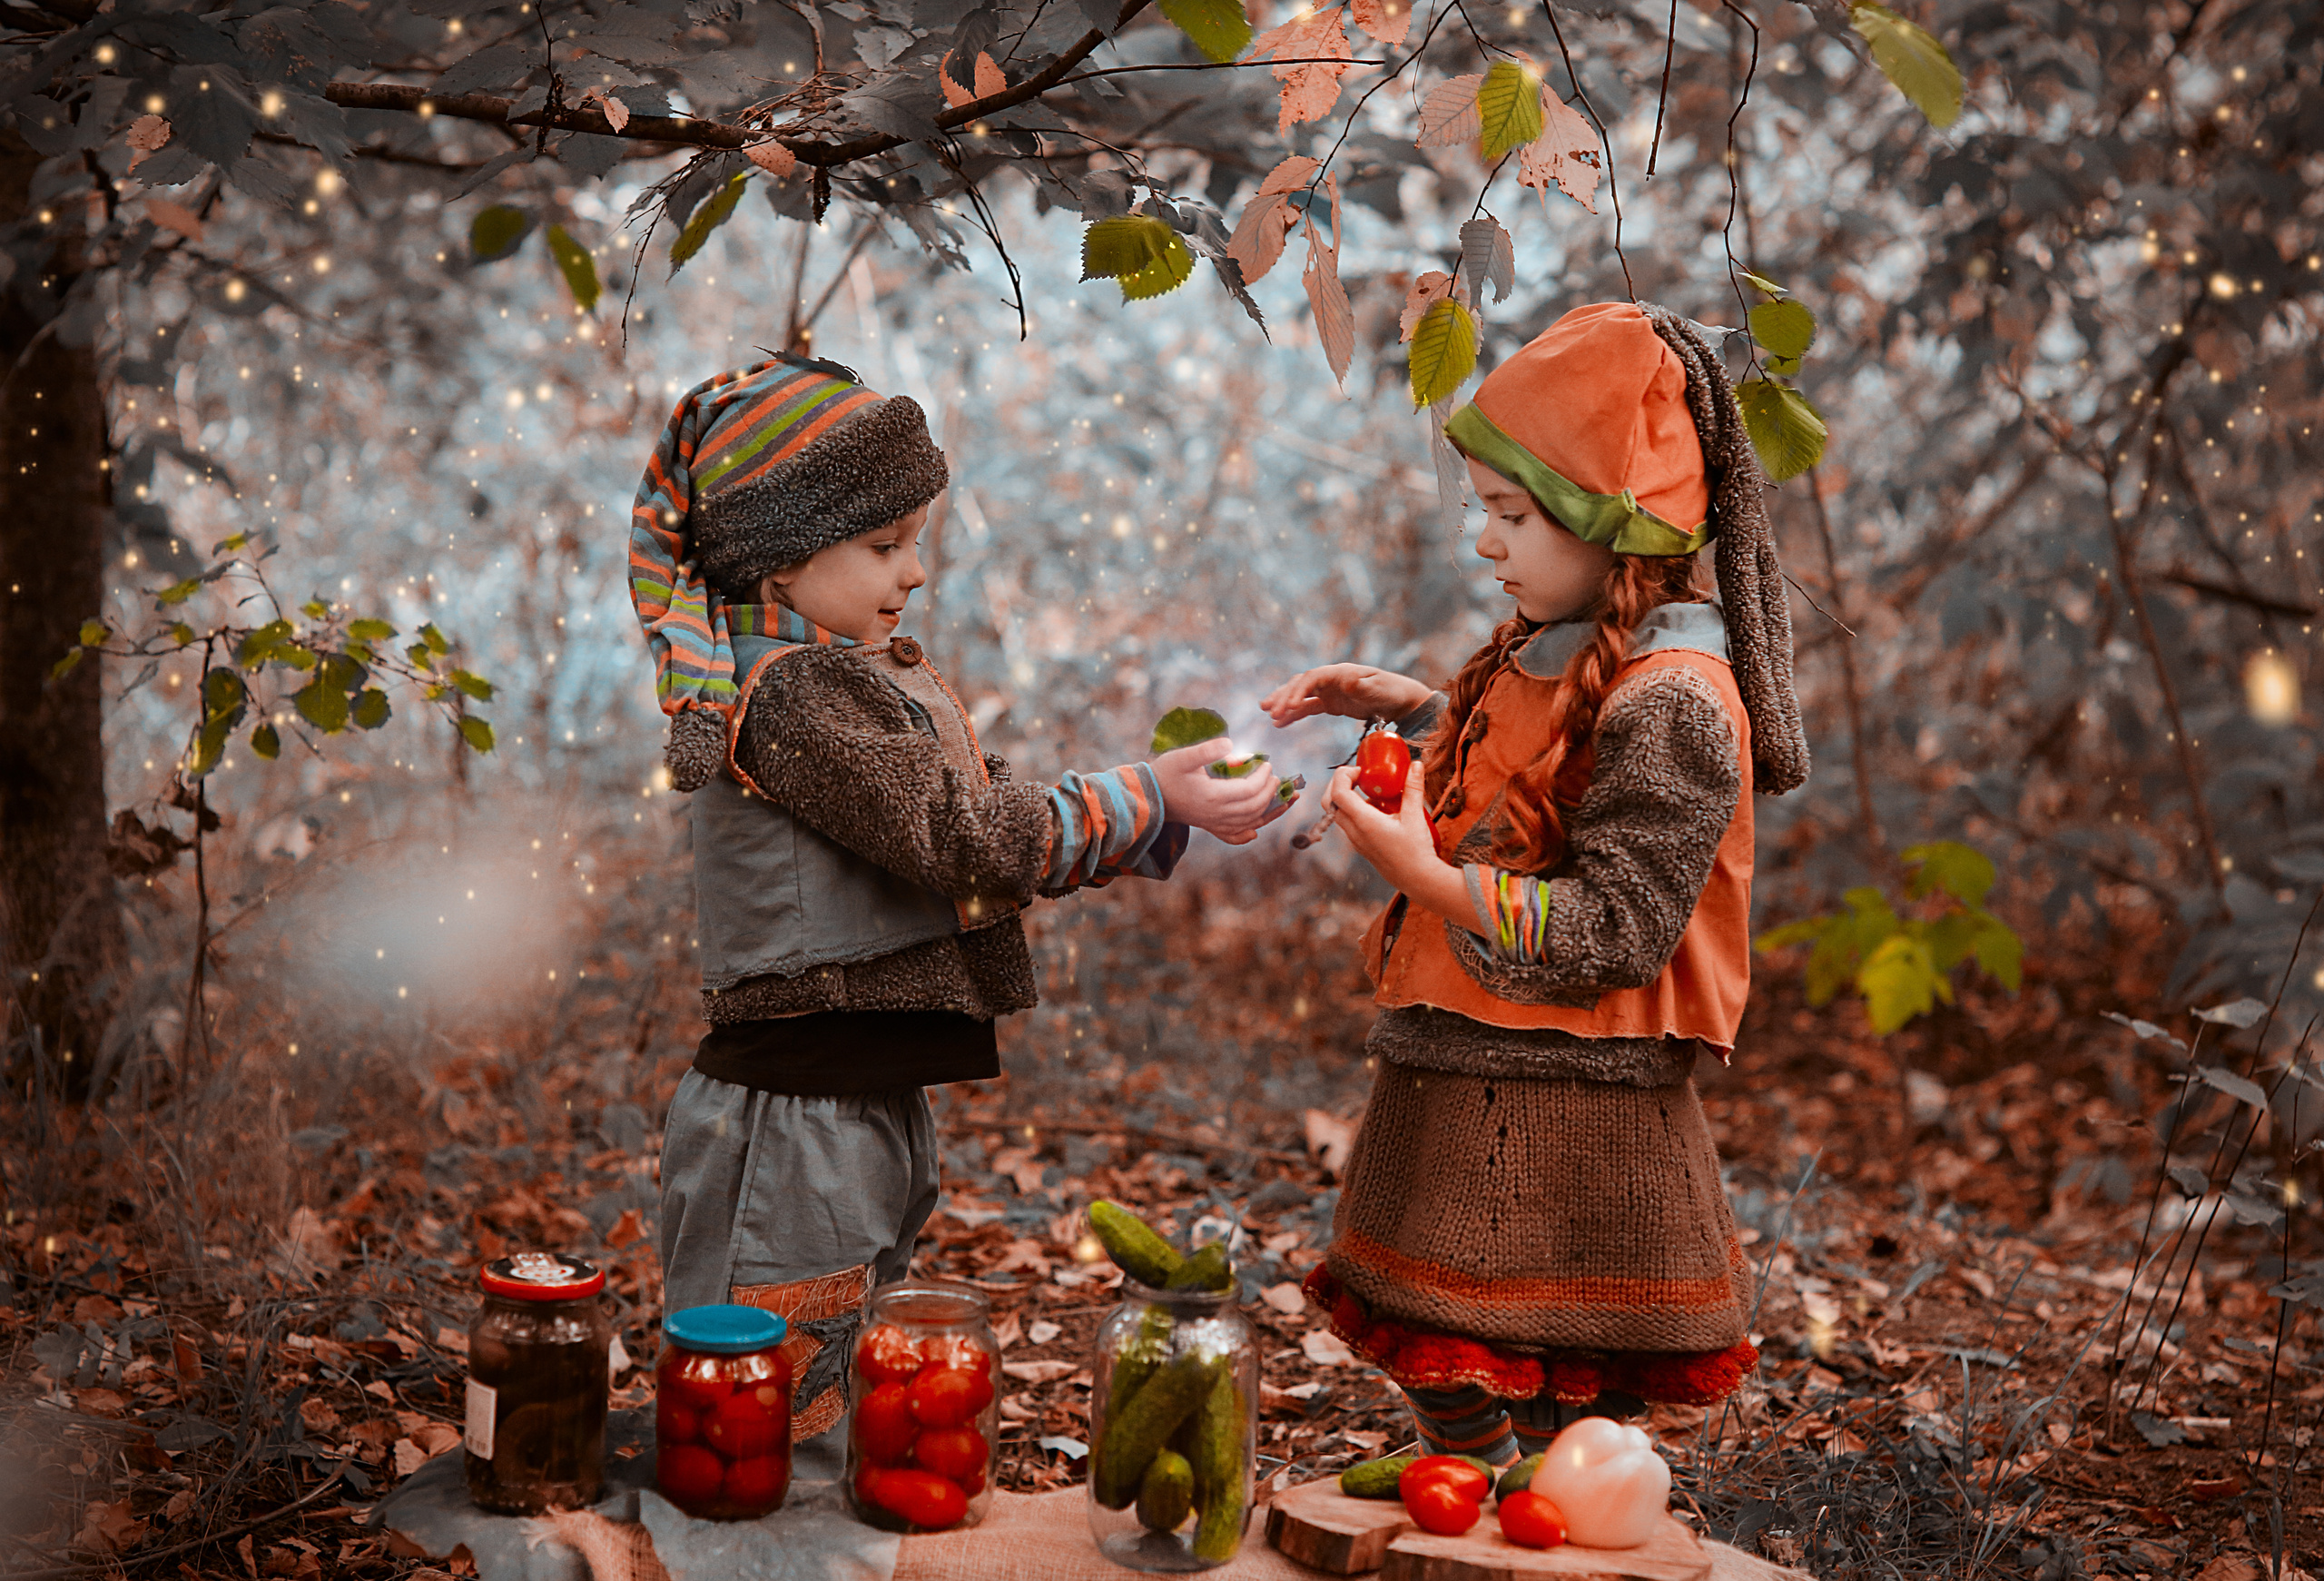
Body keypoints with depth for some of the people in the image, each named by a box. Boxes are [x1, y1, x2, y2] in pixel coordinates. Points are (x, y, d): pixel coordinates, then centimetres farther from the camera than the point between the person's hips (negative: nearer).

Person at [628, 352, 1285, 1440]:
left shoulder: (877, 672, 13)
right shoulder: (788, 694, -19)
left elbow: (990, 813, 13)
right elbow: (963, 840, -24)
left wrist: (1161, 812, 2)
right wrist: (1148, 803, -20)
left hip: (871, 1097, 10)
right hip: (795, 1110, -10)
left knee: (830, 1394, 21)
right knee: (773, 1413, 1)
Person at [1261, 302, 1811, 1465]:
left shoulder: (1671, 700, -18)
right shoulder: (1557, 653, 11)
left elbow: (1607, 934, -21)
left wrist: (1423, 874, -25)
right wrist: (1411, 710, 19)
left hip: (1558, 1141, -9)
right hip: (1465, 1101, 10)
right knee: (1455, 1417, 19)